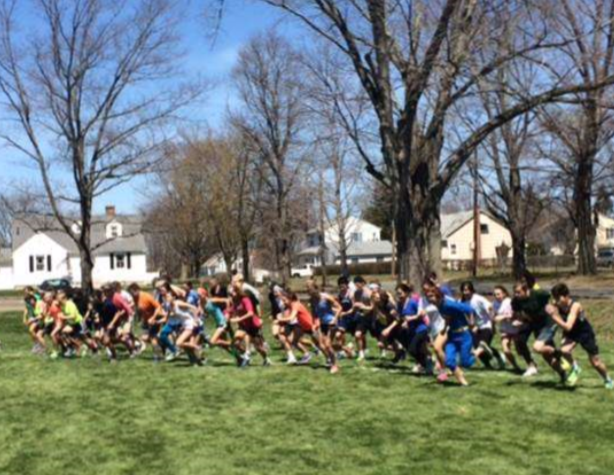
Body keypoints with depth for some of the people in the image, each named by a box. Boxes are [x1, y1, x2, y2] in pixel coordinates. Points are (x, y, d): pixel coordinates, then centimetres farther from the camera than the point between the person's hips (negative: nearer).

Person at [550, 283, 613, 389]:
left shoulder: (575, 306, -34)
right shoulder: (557, 305, -20)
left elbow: (568, 327, -43)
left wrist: (554, 316, -50)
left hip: (585, 333, -3)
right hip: (571, 334, 4)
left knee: (595, 362, 8)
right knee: (564, 350, -27)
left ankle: (608, 380, 38)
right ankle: (574, 369, 3)